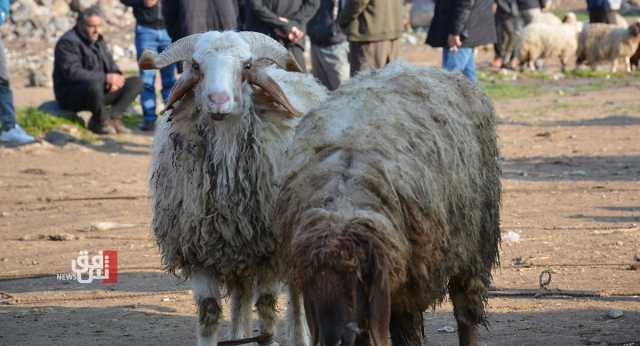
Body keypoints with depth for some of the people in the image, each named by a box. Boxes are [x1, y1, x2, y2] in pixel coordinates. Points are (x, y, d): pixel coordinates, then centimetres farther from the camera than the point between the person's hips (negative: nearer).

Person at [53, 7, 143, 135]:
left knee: (136, 82, 0)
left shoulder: (98, 40, 13)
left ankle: (112, 117, -13)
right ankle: (101, 120, -15)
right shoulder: (68, 42, -16)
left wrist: (116, 77, -8)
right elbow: (73, 73, -27)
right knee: (94, 86, -42)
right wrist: (105, 78, -31)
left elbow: (110, 63, 19)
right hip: (71, 94, -9)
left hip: (99, 90, 9)